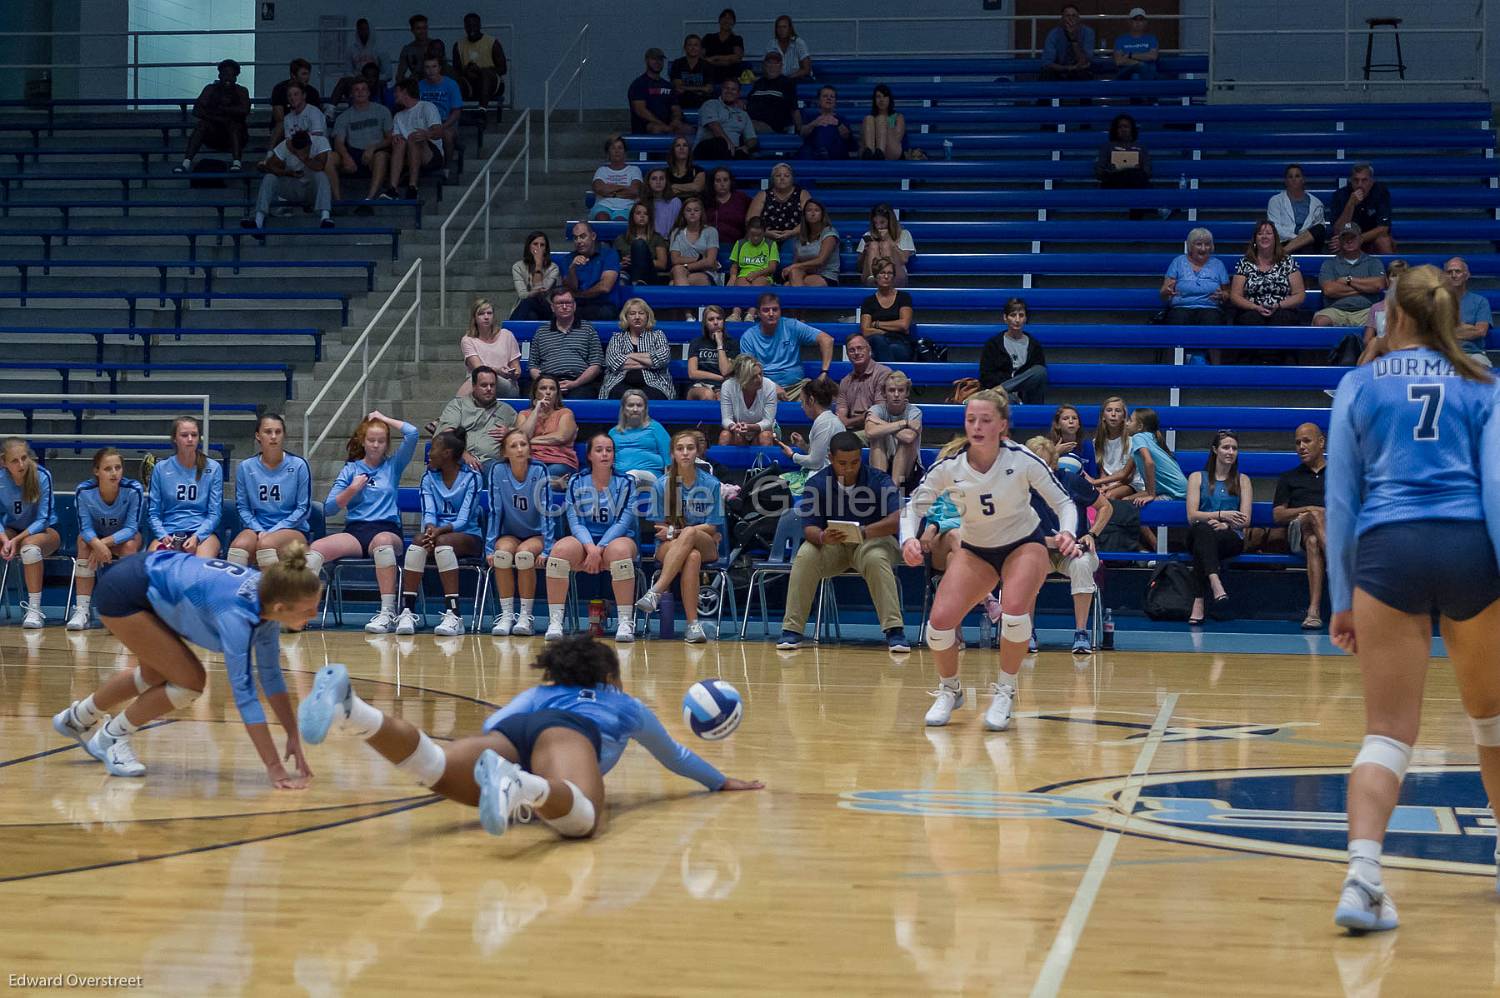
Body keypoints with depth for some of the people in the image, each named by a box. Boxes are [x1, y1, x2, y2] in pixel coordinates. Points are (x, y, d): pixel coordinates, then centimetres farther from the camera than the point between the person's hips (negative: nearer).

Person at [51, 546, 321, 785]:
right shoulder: (236, 615, -36)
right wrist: (274, 767, -40)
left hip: (152, 576, 9)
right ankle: (112, 738, 11)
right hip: (123, 594, -9)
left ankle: (77, 718, 53)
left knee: (156, 677, 27)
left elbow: (271, 675, -4)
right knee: (190, 682, -12)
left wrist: (293, 737, -8)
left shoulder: (269, 597, -13)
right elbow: (244, 692, -39)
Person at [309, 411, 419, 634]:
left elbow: (412, 433, 1)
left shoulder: (393, 465, 16)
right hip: (355, 531, 2)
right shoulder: (350, 469, 17)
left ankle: (388, 612, -43)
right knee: (317, 547, -27)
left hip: (387, 530, -2)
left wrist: (383, 418, 13)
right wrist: (352, 490, -5)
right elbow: (328, 509, 10)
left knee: (382, 541, -40)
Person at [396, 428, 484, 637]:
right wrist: (430, 528, -25)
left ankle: (453, 615, -43)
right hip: (437, 532, 3)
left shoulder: (472, 477, -4)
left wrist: (440, 530, -29)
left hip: (468, 536, -3)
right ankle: (407, 612, -36)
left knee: (443, 542, -36)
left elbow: (464, 519, -13)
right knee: (419, 540, -31)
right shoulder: (429, 478, 11)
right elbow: (428, 512, -2)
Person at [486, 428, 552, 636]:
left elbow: (545, 511, -14)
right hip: (509, 535, 1)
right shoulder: (498, 470, -9)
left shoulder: (539, 471, -13)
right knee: (502, 552, -32)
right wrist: (490, 547, -12)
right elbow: (495, 511, -6)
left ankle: (525, 617, -23)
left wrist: (546, 549, -20)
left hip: (536, 535, -1)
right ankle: (506, 615, -24)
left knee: (525, 553, -33)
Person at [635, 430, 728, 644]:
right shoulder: (661, 484, 1)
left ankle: (655, 592, -46)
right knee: (692, 557, -37)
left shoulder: (711, 484, 0)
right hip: (669, 547, 0)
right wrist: (680, 533, -13)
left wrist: (676, 532, -10)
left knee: (689, 534, -37)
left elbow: (713, 527, -1)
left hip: (707, 546, 0)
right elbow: (658, 528, 3)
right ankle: (692, 624, -43)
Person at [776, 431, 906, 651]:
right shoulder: (816, 484, -9)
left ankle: (894, 631, -33)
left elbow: (898, 519, -25)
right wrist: (822, 537, -40)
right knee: (805, 556, -29)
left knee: (877, 559, -36)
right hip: (831, 546, 2)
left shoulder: (879, 480, -14)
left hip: (871, 542, -1)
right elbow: (808, 527, -14)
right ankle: (791, 630, -21)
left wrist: (865, 532, -42)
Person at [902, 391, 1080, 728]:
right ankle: (949, 690, 14)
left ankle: (1005, 693, -7)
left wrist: (1067, 533, -35)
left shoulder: (1022, 460, -22)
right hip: (975, 550, 2)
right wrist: (909, 538, -29)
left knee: (1014, 612, -31)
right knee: (940, 621, -17)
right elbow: (913, 506, -8)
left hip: (1024, 544, -2)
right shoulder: (949, 467, -18)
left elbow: (1063, 502, -14)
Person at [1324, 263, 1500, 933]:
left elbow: (1341, 497, 11)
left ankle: (1362, 877, -24)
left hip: (1386, 550, -1)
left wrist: (1342, 598, 15)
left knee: (1387, 733, -3)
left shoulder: (1360, 384, 12)